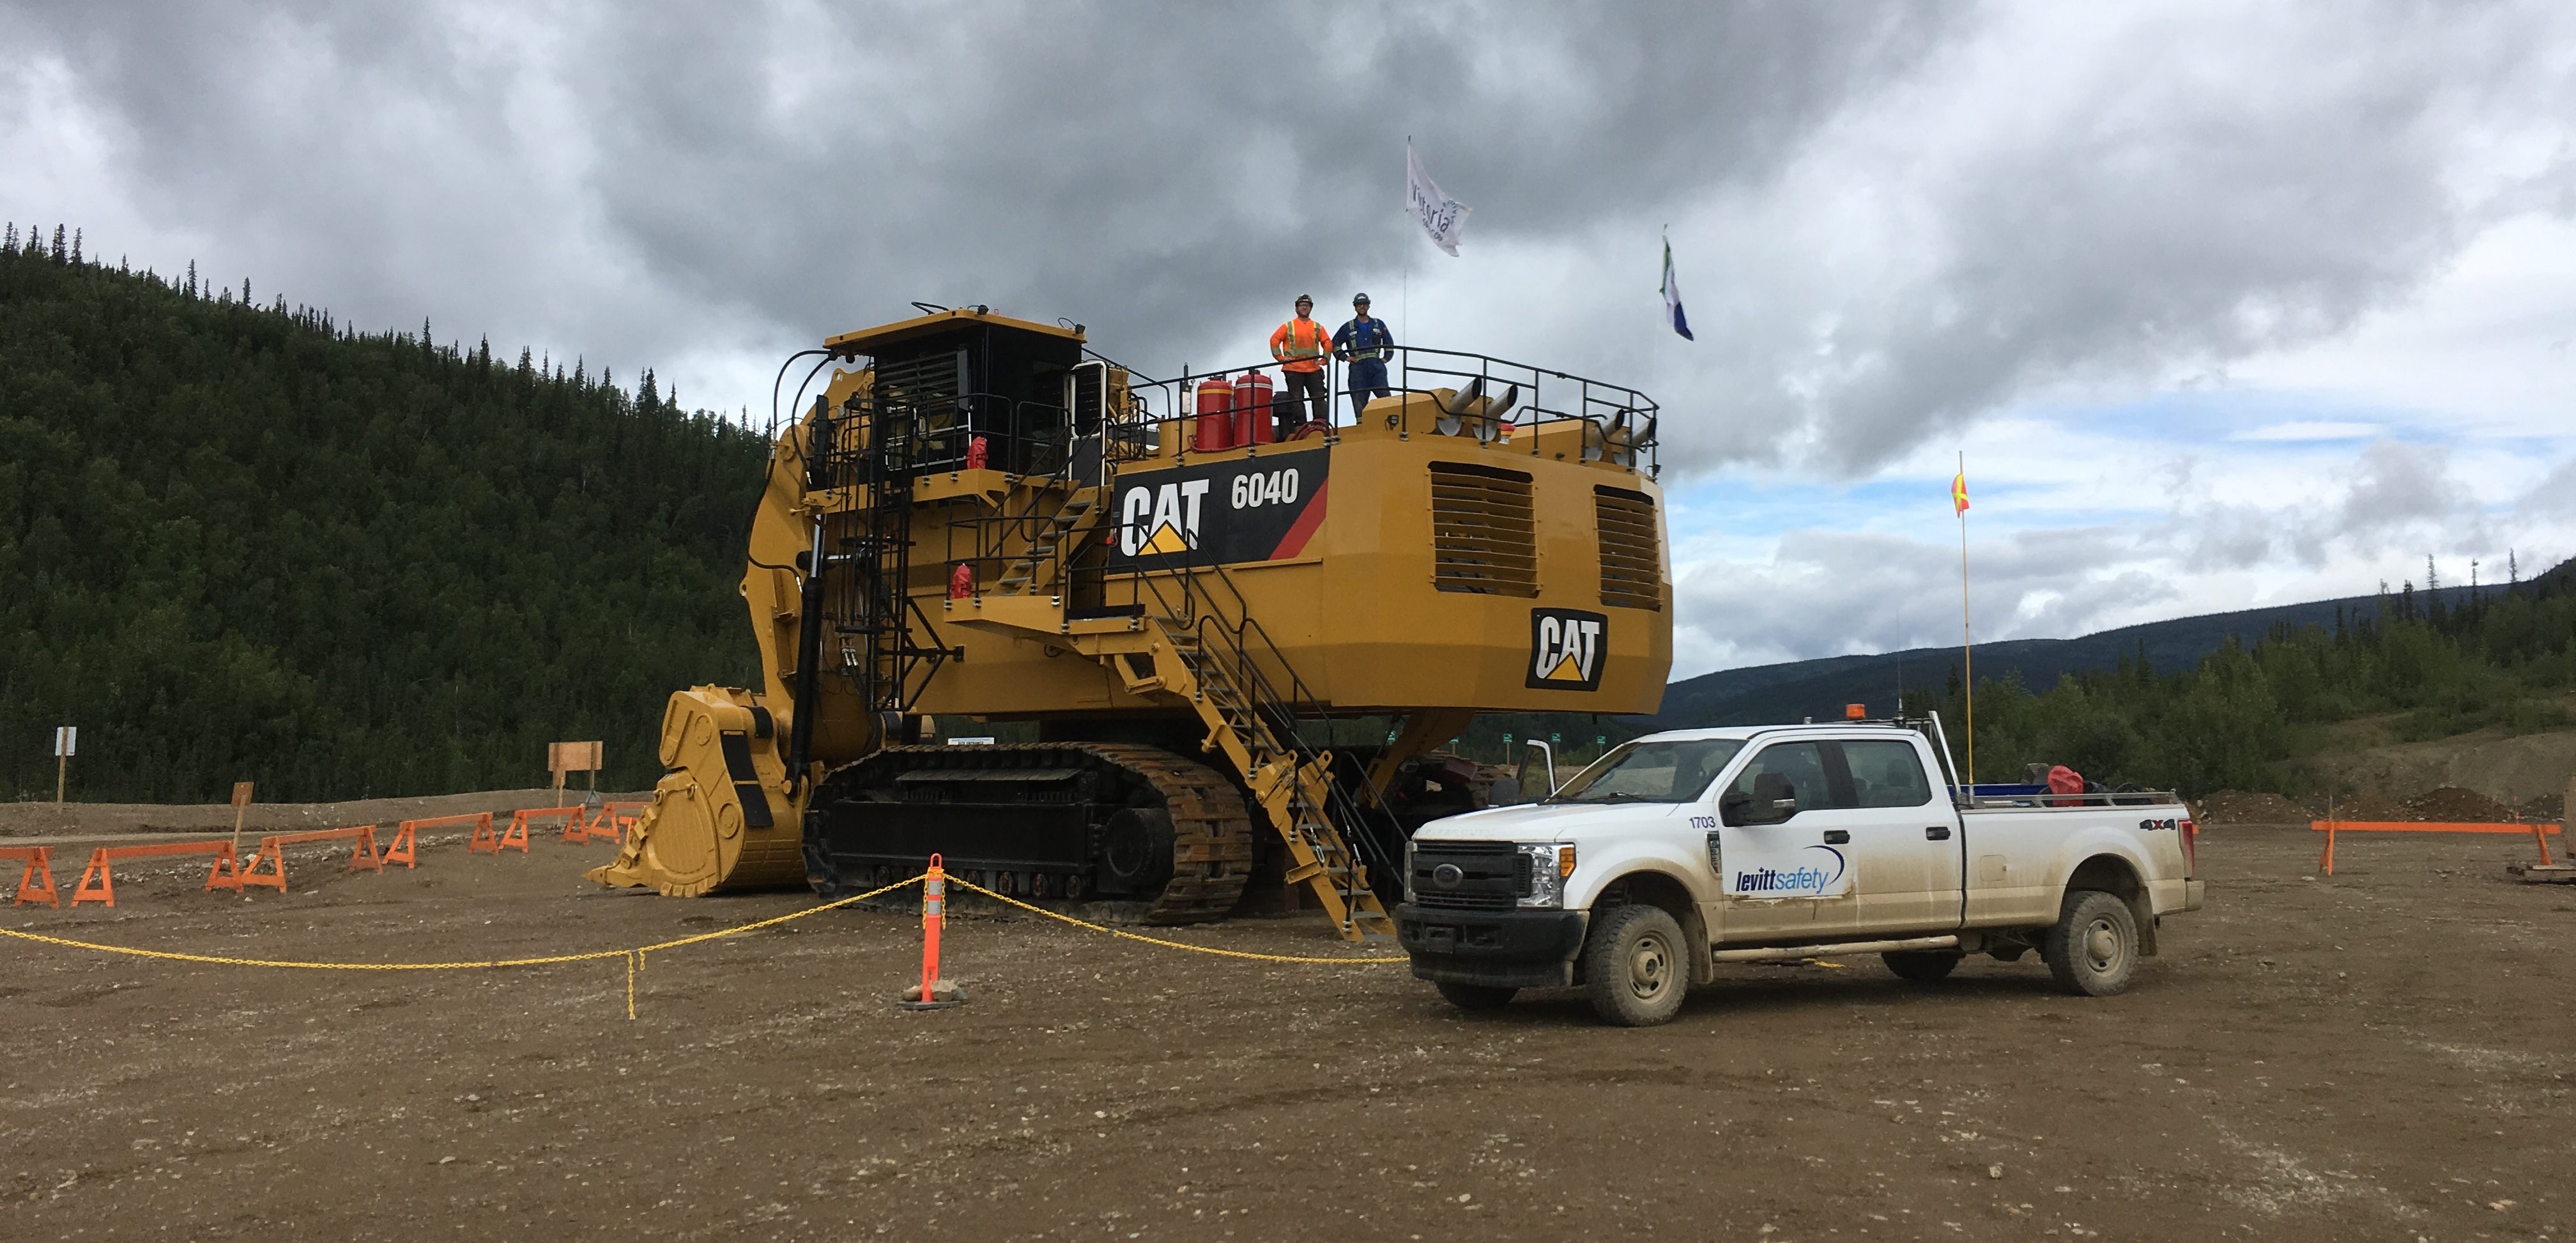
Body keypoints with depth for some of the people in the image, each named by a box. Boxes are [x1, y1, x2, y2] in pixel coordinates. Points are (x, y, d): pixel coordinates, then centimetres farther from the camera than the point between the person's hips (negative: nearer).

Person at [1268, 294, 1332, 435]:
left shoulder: (1318, 328, 13)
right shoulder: (1288, 326, 8)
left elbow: (1328, 343, 12)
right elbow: (1274, 340, 4)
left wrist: (1323, 359, 0)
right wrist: (1281, 358, -4)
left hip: (1314, 370, 2)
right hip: (1293, 370, -2)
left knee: (1319, 397, -6)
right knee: (1296, 399, -2)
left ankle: (1323, 423, -9)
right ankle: (1300, 426, -1)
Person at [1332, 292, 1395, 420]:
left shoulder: (1379, 324, 15)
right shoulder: (1348, 328, 11)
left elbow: (1389, 342, 25)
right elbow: (1335, 344, 17)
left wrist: (1386, 357, 13)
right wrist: (1345, 358, 6)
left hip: (1377, 367, 0)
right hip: (1358, 368, 0)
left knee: (1385, 397, -12)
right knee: (1359, 401, -2)